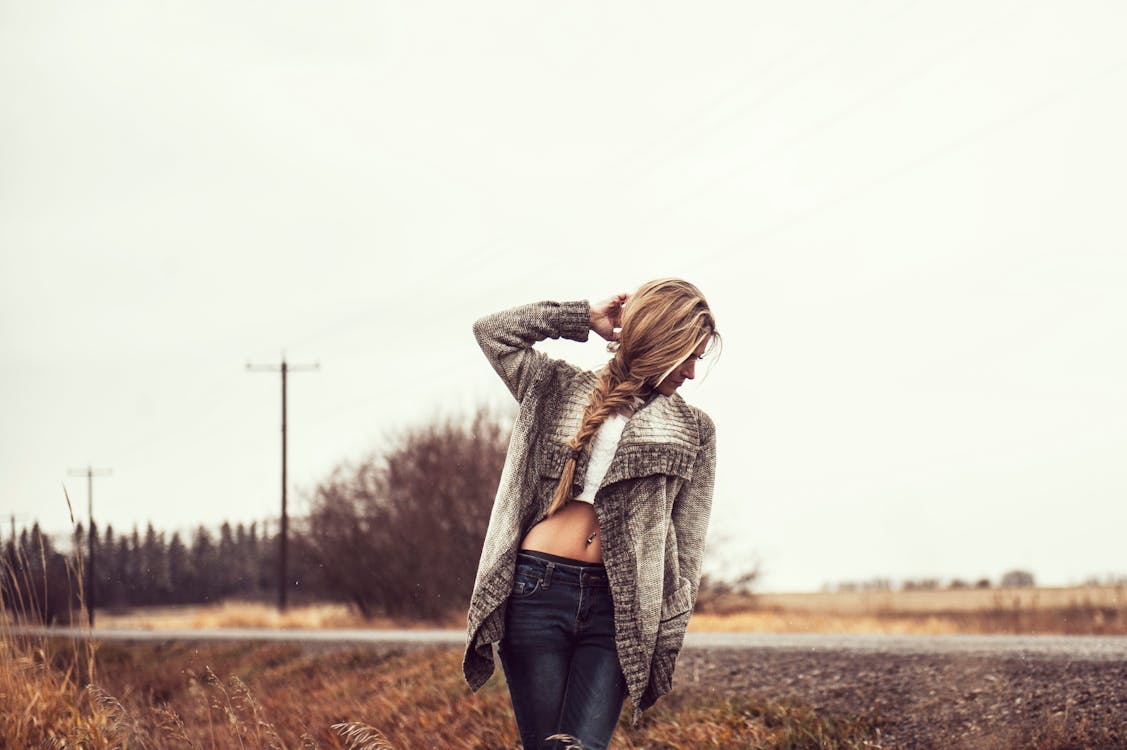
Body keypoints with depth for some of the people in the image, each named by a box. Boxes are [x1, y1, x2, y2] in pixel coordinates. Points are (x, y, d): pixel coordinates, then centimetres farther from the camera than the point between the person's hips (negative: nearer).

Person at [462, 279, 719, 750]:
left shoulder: (693, 430, 13)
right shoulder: (561, 389, 14)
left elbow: (686, 547, 10)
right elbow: (491, 332, 10)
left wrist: (667, 637, 3)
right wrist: (583, 319, 10)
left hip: (617, 606, 0)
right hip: (539, 589, 0)